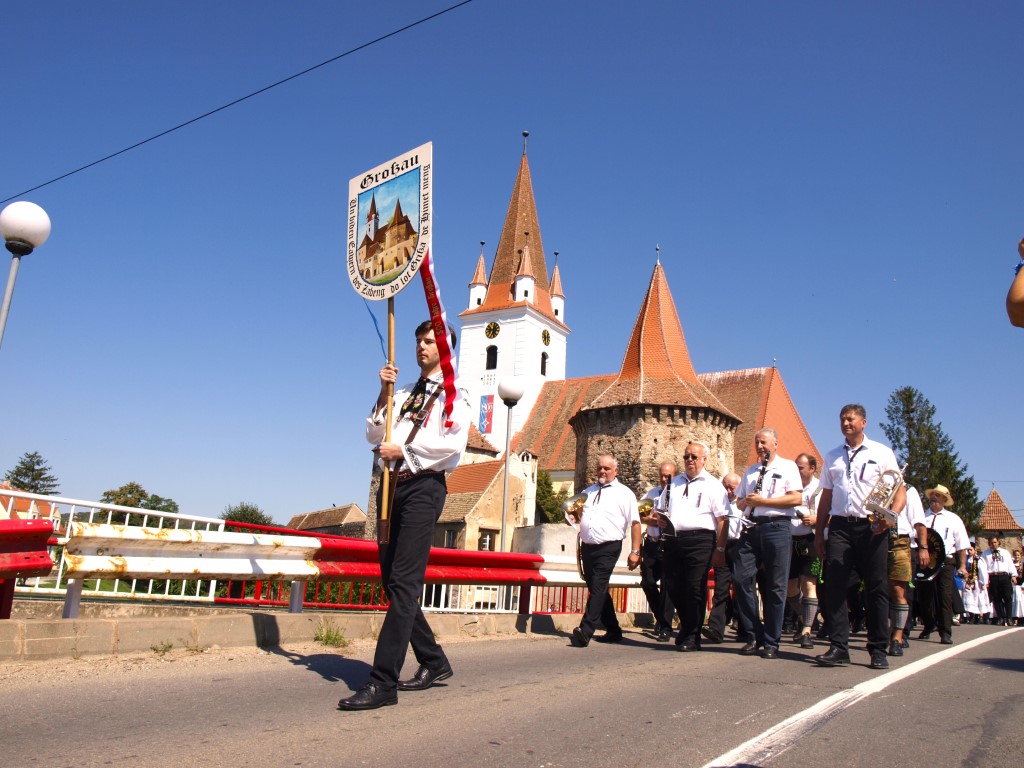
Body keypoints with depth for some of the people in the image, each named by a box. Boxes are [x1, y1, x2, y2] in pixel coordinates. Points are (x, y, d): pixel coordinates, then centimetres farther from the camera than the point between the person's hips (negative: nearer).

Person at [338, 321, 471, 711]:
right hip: (392, 488, 8)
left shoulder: (452, 394, 4)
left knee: (404, 584, -13)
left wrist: (404, 450, -10)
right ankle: (433, 660, 22)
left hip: (423, 488, -8)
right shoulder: (403, 394, 24)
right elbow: (375, 436, 15)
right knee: (392, 581, 8)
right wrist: (384, 394, 4)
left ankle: (383, 683, -13)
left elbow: (453, 443, -12)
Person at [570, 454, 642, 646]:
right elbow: (579, 515, 27)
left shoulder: (624, 493, -1)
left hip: (608, 548, -7)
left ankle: (585, 632, -18)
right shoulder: (588, 492, 17)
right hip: (587, 547, 7)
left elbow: (635, 523, -7)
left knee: (598, 588, -15)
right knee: (597, 589, 13)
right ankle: (613, 631, 25)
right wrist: (575, 513, 2)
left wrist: (635, 551, -13)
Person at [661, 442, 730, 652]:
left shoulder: (713, 486, 3)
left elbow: (722, 520, -4)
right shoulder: (674, 483, 20)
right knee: (674, 587, 8)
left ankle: (691, 637, 8)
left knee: (695, 589, -4)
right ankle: (686, 626, 31)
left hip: (699, 540, -5)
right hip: (673, 539, 5)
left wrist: (720, 549, -10)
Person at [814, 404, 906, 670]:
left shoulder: (881, 453, 7)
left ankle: (878, 650, 11)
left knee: (876, 588, 2)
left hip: (871, 527, -2)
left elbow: (899, 491, 2)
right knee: (835, 585, -4)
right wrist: (819, 533, 11)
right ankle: (839, 647, 0)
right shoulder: (832, 457, 16)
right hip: (840, 526, 3)